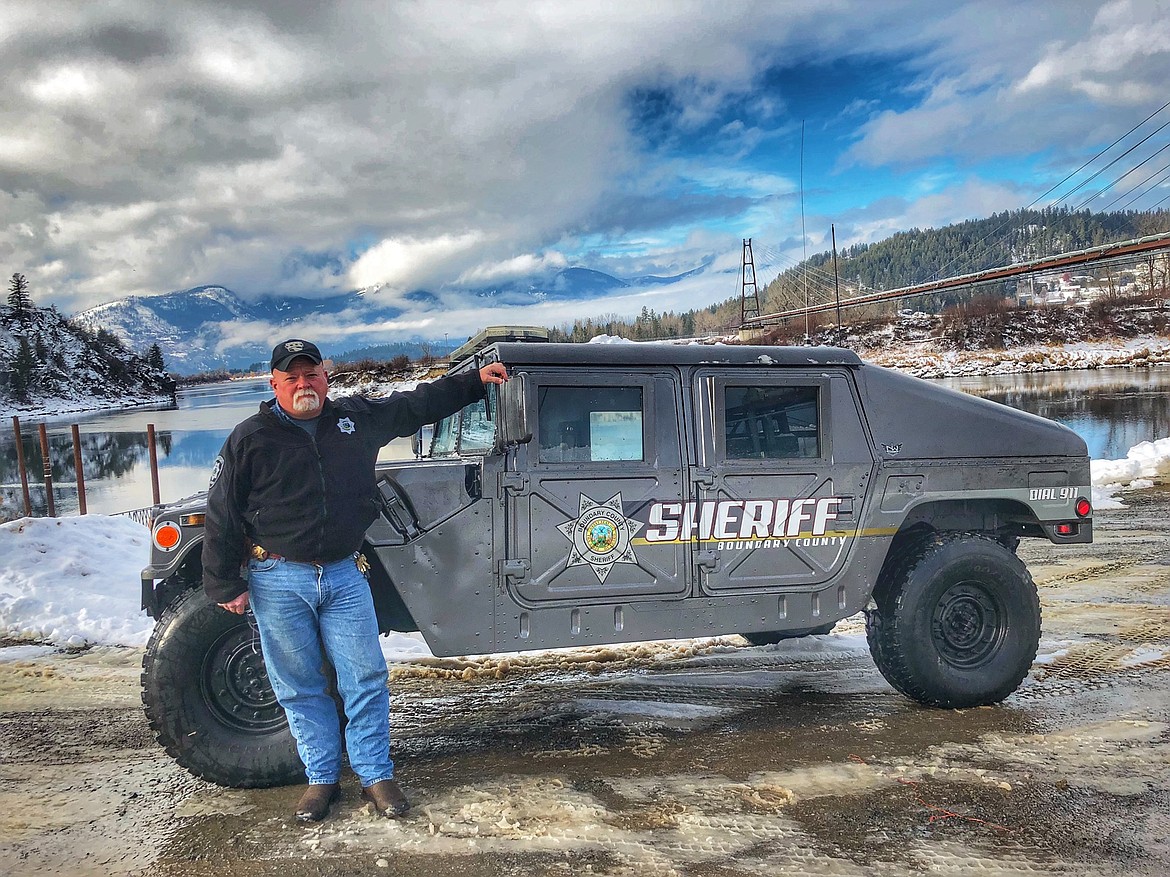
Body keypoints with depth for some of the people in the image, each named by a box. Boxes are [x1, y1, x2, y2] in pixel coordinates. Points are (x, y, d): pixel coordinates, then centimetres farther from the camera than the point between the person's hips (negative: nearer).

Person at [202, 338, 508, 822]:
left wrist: (476, 379, 16)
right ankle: (322, 779, 23)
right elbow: (222, 517, -2)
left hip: (344, 574, 2)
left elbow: (418, 404, 16)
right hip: (278, 581, -2)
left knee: (366, 678, 4)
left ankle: (376, 775, 18)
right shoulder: (250, 439, -4)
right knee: (299, 686, 8)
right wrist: (225, 584, -4)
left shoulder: (358, 417, 5)